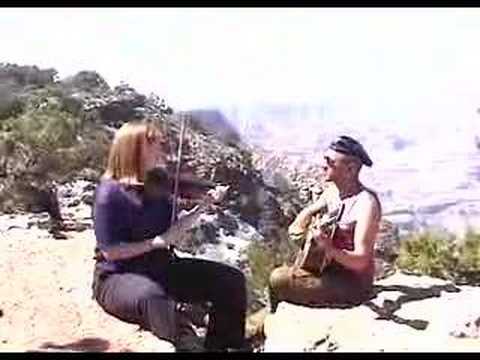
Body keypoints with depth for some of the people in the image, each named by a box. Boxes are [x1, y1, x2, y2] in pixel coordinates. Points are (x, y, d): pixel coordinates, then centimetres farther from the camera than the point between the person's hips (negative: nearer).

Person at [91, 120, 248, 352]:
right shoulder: (110, 193, -15)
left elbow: (173, 231, 9)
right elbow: (110, 251, -18)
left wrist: (203, 206, -2)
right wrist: (157, 241, -21)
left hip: (161, 268, 7)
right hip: (118, 277, -7)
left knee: (232, 280, -3)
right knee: (153, 297, -43)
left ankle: (219, 347, 5)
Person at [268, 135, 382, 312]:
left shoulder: (367, 203, -24)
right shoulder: (332, 191, 1)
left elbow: (361, 261, -26)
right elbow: (309, 212, 20)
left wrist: (330, 249, -44)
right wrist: (299, 227, -2)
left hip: (353, 283, -8)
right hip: (330, 269, 8)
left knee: (278, 280, -15)